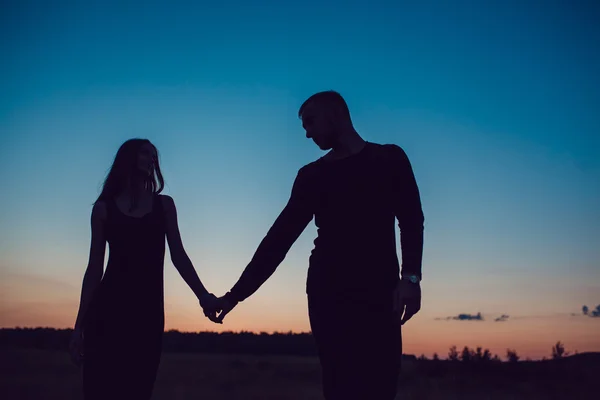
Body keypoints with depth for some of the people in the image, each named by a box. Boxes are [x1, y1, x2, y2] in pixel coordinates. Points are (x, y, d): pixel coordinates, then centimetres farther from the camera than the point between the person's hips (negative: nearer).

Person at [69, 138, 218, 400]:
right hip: (107, 310, -1)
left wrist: (202, 295, -7)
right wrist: (79, 324, 3)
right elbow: (95, 268, 7)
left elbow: (178, 256, 8)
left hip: (148, 311, 1)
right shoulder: (104, 208, 9)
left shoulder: (164, 204, 13)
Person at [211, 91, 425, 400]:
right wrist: (237, 293, 6)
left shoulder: (388, 159, 12)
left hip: (378, 293, -1)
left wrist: (410, 277, -13)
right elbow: (280, 237, 13)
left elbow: (411, 221, 5)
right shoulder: (312, 175, 17)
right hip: (328, 294, 1)